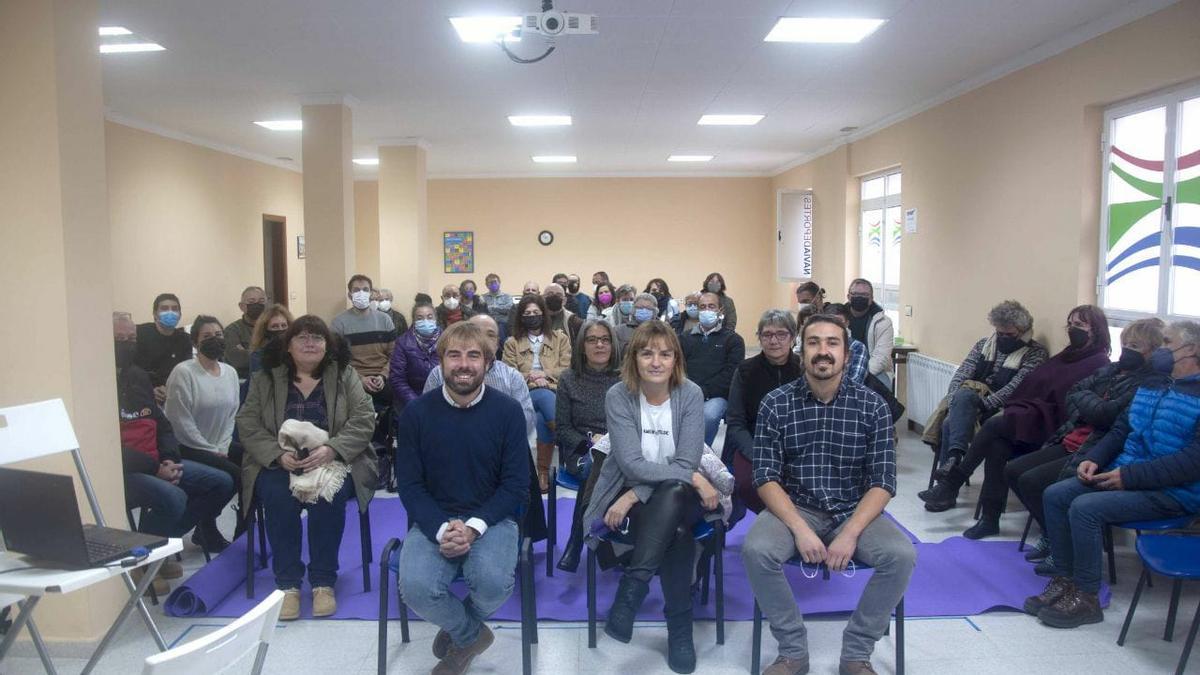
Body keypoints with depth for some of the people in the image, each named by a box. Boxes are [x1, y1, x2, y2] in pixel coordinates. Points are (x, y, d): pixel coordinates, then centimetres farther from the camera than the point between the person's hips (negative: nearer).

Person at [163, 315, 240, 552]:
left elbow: (232, 414, 9)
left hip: (220, 448, 6)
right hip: (189, 449, -6)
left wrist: (223, 448, -5)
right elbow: (181, 422, -15)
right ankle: (207, 532, 4)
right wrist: (212, 451, -13)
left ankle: (244, 534, 7)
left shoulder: (230, 372, 7)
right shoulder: (183, 372, -13)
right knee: (234, 475, -21)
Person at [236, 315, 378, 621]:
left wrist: (330, 450, -20)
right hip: (278, 463, 1)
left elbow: (363, 420, -4)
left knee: (328, 496, -31)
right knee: (278, 496, -30)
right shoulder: (265, 379, 9)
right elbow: (248, 424, 1)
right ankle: (287, 584, -17)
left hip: (332, 461, -1)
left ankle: (324, 582, -17)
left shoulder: (344, 375, 6)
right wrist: (279, 454, -16)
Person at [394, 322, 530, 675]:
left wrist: (474, 527, -19)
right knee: (416, 588, -26)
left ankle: (457, 631, 10)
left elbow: (516, 484, -5)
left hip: (491, 518, -1)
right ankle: (472, 635, 9)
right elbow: (409, 484, -3)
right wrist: (442, 529, -19)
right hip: (434, 520, 1)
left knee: (493, 582, -29)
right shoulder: (416, 413, -4)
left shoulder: (508, 411, -6)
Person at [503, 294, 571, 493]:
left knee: (543, 419, -36)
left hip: (555, 391, 0)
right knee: (545, 396, -38)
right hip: (525, 394, 0)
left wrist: (543, 374, -8)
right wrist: (530, 378, -12)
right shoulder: (512, 343, 17)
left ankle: (543, 471, -29)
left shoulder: (560, 338, 17)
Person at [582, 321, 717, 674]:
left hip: (678, 496, 1)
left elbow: (687, 461, -14)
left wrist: (635, 496, -23)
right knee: (677, 530, -33)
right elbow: (631, 464, -18)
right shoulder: (618, 396, -10)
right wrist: (693, 478, -25)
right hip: (627, 491, -1)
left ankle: (630, 593, -27)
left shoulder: (691, 394, -7)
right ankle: (680, 626, -21)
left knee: (673, 494, -36)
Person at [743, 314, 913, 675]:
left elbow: (883, 481, -7)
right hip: (793, 509, 0)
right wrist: (801, 529, -22)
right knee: (756, 550, -28)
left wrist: (850, 534, -21)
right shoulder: (776, 404, -5)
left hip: (856, 511, 1)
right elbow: (766, 477, -7)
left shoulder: (872, 405, -4)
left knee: (901, 554, -25)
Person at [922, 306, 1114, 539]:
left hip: (1051, 427, -7)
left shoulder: (1099, 364, -3)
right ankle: (990, 519, -20)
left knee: (994, 425, -24)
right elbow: (1033, 385, 16)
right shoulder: (1069, 355, 22)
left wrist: (1019, 412, -17)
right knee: (997, 444, -22)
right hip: (1037, 418, 7)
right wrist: (1011, 409, 0)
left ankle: (952, 483, -14)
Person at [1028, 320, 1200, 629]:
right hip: (1124, 473, 8)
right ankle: (1065, 581, 0)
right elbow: (1121, 430, 19)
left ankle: (1086, 598, -11)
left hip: (1172, 491, -8)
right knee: (1055, 495, -7)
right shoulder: (1152, 385, 15)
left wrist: (1129, 476, -23)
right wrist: (1093, 459, 0)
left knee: (1085, 508, -26)